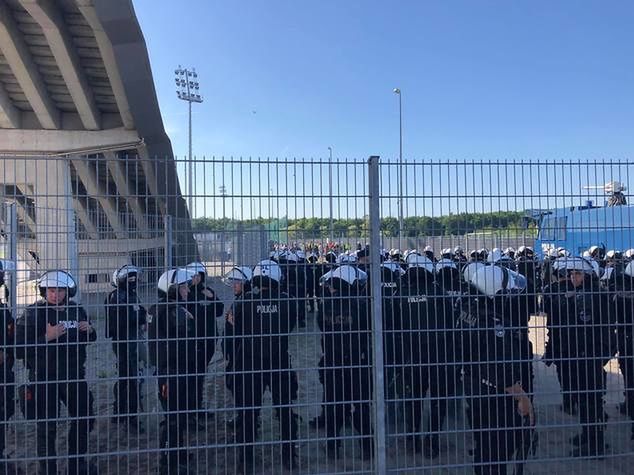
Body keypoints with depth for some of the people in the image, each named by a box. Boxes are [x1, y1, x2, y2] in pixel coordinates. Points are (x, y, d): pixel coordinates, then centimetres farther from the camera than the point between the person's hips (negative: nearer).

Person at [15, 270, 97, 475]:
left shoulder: (77, 310, 2)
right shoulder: (33, 313, -12)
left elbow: (88, 339, 16)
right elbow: (19, 348, -18)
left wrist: (89, 330, -6)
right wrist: (46, 338, -28)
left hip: (75, 375, 5)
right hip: (44, 379, -5)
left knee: (84, 419, 14)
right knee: (47, 427, 6)